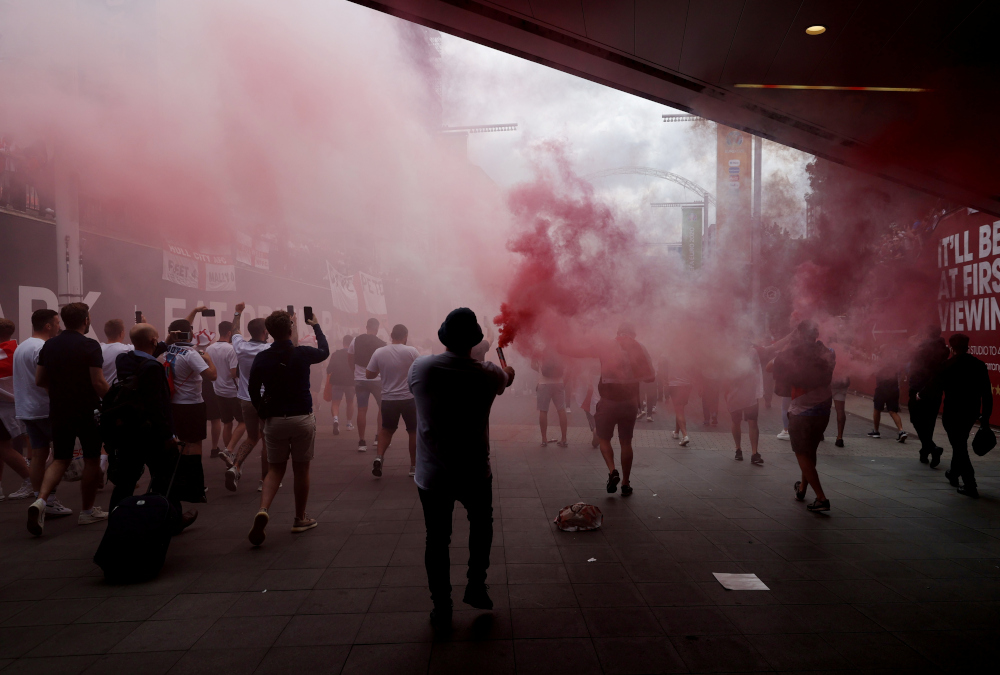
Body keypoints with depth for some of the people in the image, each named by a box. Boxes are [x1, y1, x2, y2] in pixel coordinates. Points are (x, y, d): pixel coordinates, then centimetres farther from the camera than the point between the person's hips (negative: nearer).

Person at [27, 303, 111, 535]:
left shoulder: (49, 345, 5)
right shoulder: (90, 346, -14)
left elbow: (39, 380, 10)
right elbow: (98, 382, -19)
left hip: (58, 411, 5)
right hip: (86, 411, -5)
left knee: (60, 459, 13)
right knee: (91, 459, 8)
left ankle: (40, 500, -10)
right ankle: (87, 511, 16)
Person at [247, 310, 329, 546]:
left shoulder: (262, 358, -5)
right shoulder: (302, 354, -8)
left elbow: (253, 389, -1)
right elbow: (325, 351, 13)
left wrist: (263, 412, 14)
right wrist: (316, 326, 26)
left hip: (274, 420, 2)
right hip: (302, 419, -2)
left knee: (275, 469, 12)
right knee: (301, 470, 11)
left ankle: (263, 510, -12)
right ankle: (300, 519, 22)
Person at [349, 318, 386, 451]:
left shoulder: (356, 340, 0)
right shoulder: (382, 343, -10)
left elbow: (350, 359, 8)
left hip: (360, 379, 3)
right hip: (377, 379, -2)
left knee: (362, 410, 6)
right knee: (383, 408, 15)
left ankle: (361, 442, 5)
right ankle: (379, 438, 14)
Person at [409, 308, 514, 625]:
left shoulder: (420, 368, -11)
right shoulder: (488, 373, -12)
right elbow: (505, 380, 14)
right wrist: (508, 371, 40)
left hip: (431, 476, 1)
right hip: (475, 474, 0)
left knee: (437, 540, 14)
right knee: (481, 526, 26)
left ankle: (441, 607, 24)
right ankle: (476, 587, 28)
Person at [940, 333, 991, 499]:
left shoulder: (947, 365, -12)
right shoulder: (979, 365, 1)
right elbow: (987, 393, 2)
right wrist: (986, 416, 8)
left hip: (953, 412, -5)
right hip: (972, 412, 5)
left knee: (959, 446, 0)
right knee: (961, 443, 24)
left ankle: (970, 486, -4)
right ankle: (954, 473, 41)